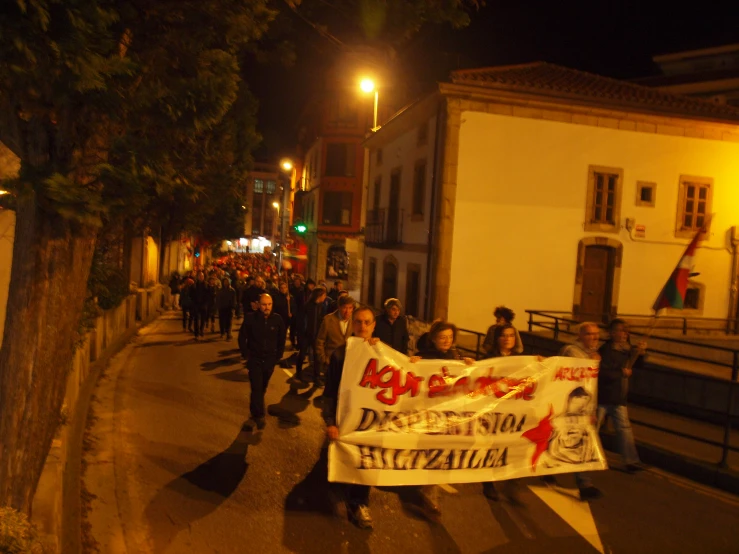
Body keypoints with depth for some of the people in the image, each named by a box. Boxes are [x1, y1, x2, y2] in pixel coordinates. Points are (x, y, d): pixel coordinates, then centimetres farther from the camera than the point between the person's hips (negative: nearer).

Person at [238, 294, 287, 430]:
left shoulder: (277, 319, -9)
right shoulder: (250, 318, -12)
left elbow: (281, 340, 4)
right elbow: (242, 338, -1)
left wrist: (278, 356, 3)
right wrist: (246, 355, -4)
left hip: (269, 360, 2)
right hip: (255, 359, -2)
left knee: (262, 388, 14)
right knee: (256, 388, -9)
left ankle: (255, 413, 34)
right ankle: (259, 415, 0)